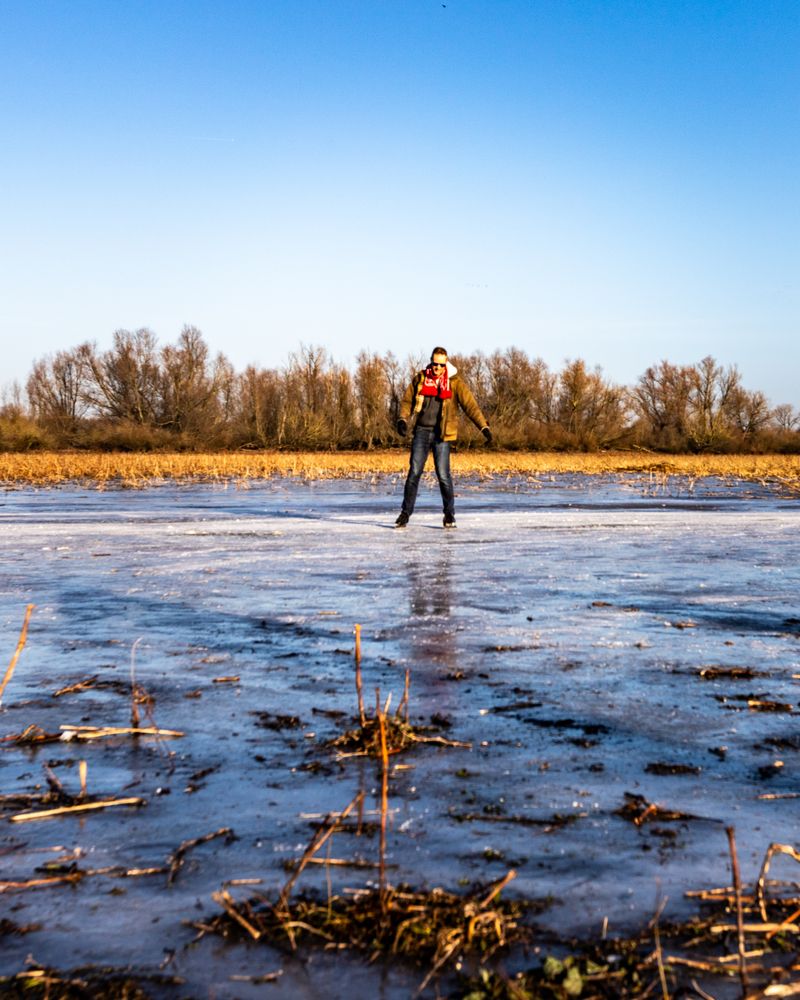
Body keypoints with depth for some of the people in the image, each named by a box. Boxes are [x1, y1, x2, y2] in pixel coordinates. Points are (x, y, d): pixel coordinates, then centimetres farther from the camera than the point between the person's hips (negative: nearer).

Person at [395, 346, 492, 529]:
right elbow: (407, 400, 10)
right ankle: (405, 513, 8)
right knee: (414, 472, 0)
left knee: (443, 475, -5)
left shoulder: (455, 382, -2)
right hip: (422, 431, 2)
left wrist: (484, 427, -16)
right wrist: (403, 419, -9)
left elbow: (470, 405, -7)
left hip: (442, 433, -2)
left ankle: (449, 515, 7)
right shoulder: (420, 378, 6)